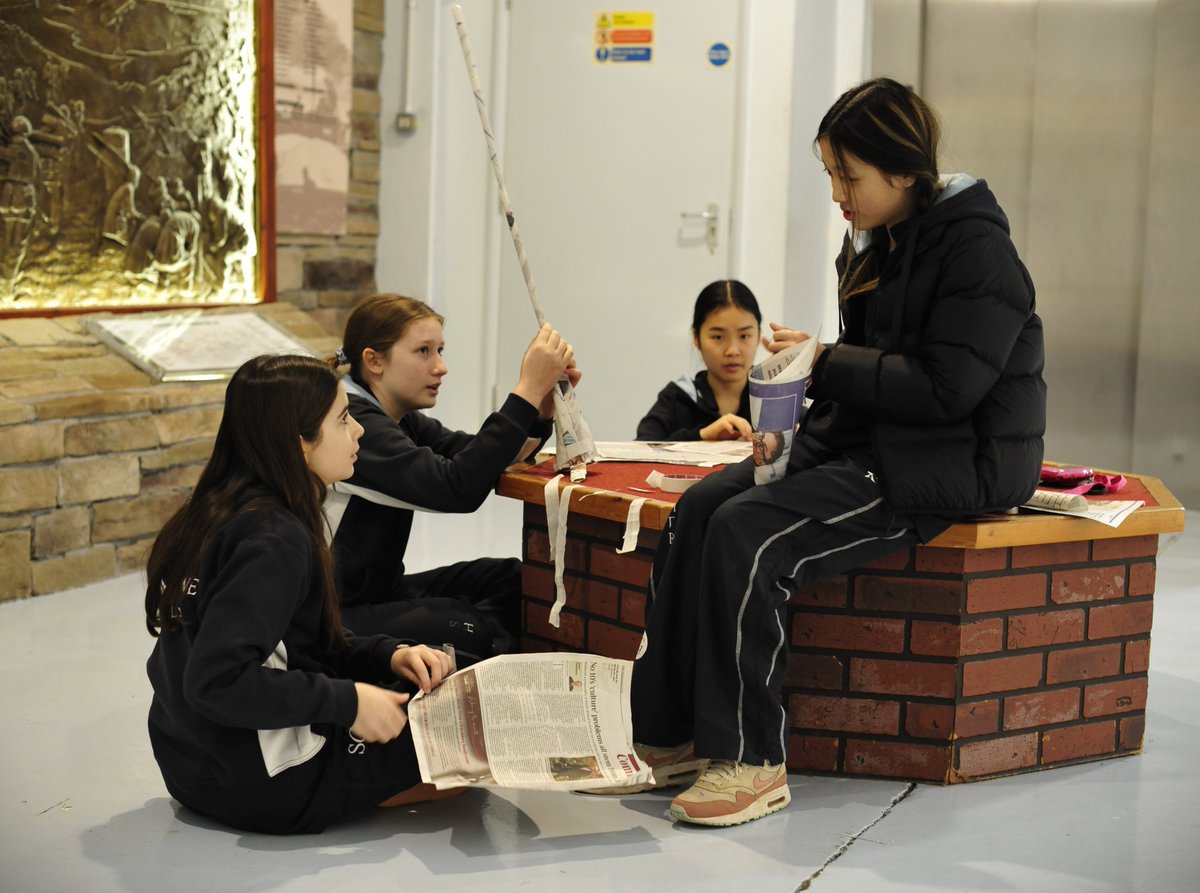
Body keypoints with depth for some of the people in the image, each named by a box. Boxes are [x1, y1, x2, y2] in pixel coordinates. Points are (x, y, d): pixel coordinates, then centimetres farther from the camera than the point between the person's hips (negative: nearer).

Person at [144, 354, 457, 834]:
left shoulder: (224, 513, 5)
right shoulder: (273, 539, -24)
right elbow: (217, 681, -31)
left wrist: (387, 655, 1)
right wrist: (347, 702, -24)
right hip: (259, 785, -9)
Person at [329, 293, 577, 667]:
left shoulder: (403, 421, 8)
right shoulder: (352, 423, -22)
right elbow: (458, 488, -32)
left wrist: (544, 404, -17)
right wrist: (528, 390, -30)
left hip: (379, 590, 10)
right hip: (335, 618, -10)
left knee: (518, 582, 2)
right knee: (477, 631, -25)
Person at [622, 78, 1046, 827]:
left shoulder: (978, 250, -14)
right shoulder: (873, 246, 12)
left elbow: (944, 388, -21)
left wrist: (825, 363, -15)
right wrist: (796, 433, 0)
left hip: (951, 466, -9)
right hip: (866, 442, 9)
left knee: (751, 532, -25)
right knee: (701, 507, -11)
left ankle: (751, 761, -17)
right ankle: (668, 736, -11)